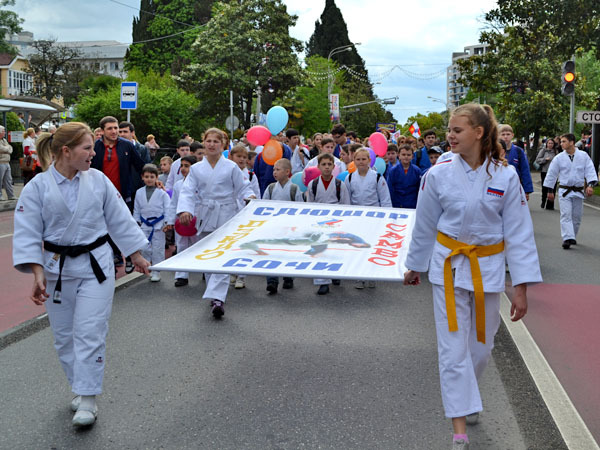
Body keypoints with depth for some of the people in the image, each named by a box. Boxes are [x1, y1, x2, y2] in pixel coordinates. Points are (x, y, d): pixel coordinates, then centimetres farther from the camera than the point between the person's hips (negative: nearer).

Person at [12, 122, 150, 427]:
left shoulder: (98, 180, -3)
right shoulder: (38, 187, -8)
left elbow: (119, 220, 5)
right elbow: (28, 234, -7)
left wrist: (136, 256, 10)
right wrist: (38, 274, -15)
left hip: (95, 266, 0)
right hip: (57, 269, 1)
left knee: (89, 333, -5)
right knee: (64, 335, 11)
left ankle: (88, 401, 4)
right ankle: (79, 388, 30)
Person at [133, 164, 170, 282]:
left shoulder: (161, 193, -6)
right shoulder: (139, 192, 6)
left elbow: (167, 209, -4)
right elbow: (136, 210, 13)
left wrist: (167, 223, -9)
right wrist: (136, 222, 10)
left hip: (158, 225, -3)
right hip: (145, 225, 3)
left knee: (158, 249, 2)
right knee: (145, 248, 6)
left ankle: (156, 271, 12)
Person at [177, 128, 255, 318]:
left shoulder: (231, 167, 3)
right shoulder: (196, 169, 8)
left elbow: (242, 187, 7)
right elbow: (188, 191, 1)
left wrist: (250, 196, -14)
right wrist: (185, 209, -15)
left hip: (226, 216, -3)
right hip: (206, 216, 3)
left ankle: (217, 298, -19)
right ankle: (215, 295, 24)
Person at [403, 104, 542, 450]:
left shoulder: (505, 176, -9)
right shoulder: (439, 174, -8)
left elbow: (519, 233, -5)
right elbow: (425, 226, 5)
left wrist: (521, 287, -7)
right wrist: (415, 266, 14)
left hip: (488, 270, 1)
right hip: (449, 265, -1)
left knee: (482, 344, 14)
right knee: (453, 347, -2)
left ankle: (466, 396, 45)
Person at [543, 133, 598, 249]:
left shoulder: (583, 156, -2)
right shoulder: (559, 158, -2)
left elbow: (590, 170, -3)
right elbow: (551, 174, 4)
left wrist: (590, 185, -17)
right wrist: (549, 191, 7)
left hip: (578, 191, 1)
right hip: (564, 190, -1)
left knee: (577, 216, 9)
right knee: (566, 214, -12)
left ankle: (572, 237, 28)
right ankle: (568, 238, -17)